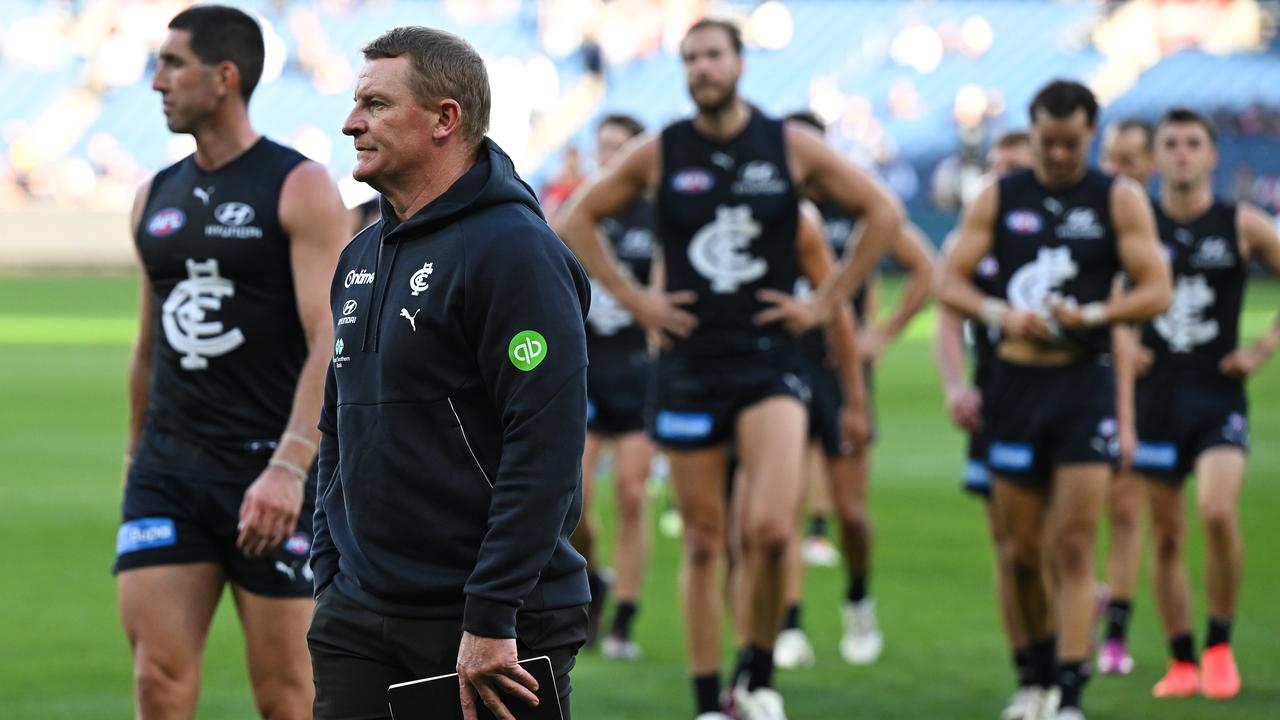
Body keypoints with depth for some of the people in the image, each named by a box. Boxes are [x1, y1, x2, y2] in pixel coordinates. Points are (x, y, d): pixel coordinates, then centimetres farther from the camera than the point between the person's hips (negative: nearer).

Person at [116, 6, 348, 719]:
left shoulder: (301, 189, -6)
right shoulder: (156, 197, 13)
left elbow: (331, 344, -15)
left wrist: (289, 468, -25)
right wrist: (136, 459, 21)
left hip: (273, 473, -5)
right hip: (168, 470, 5)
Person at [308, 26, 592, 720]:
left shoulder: (515, 250, -13)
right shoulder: (362, 256, 14)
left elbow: (546, 446, -19)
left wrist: (491, 622, -22)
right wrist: (327, 577, 13)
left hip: (492, 628, -7)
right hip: (358, 619, 7)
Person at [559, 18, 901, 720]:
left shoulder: (791, 147, 0)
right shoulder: (658, 154, 2)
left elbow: (883, 213, 7)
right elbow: (579, 219, 12)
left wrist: (824, 302, 2)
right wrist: (634, 299, 4)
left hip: (769, 362, -1)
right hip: (688, 365, 1)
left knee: (770, 530, -18)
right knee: (702, 542, 5)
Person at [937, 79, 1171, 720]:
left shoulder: (1119, 199, 1)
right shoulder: (999, 198, 7)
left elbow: (1157, 291, -3)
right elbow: (950, 282, 5)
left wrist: (1090, 316, -18)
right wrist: (1001, 314, -13)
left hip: (1084, 381, -2)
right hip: (1015, 381, 2)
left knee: (1073, 545, -10)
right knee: (1020, 549, 6)